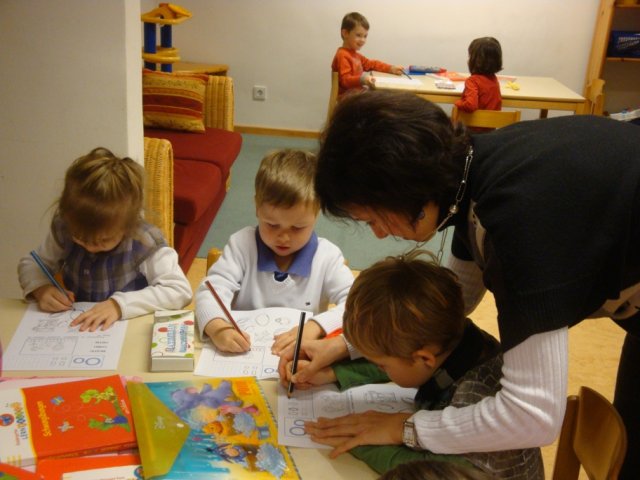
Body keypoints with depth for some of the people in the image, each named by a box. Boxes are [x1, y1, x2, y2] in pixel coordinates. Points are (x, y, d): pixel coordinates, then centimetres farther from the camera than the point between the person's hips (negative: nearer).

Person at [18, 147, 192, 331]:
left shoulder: (144, 243, -19)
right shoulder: (63, 228, -6)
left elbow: (181, 290, -23)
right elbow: (31, 264, 8)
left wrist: (119, 304, -30)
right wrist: (41, 288, -13)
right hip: (72, 328, 3)